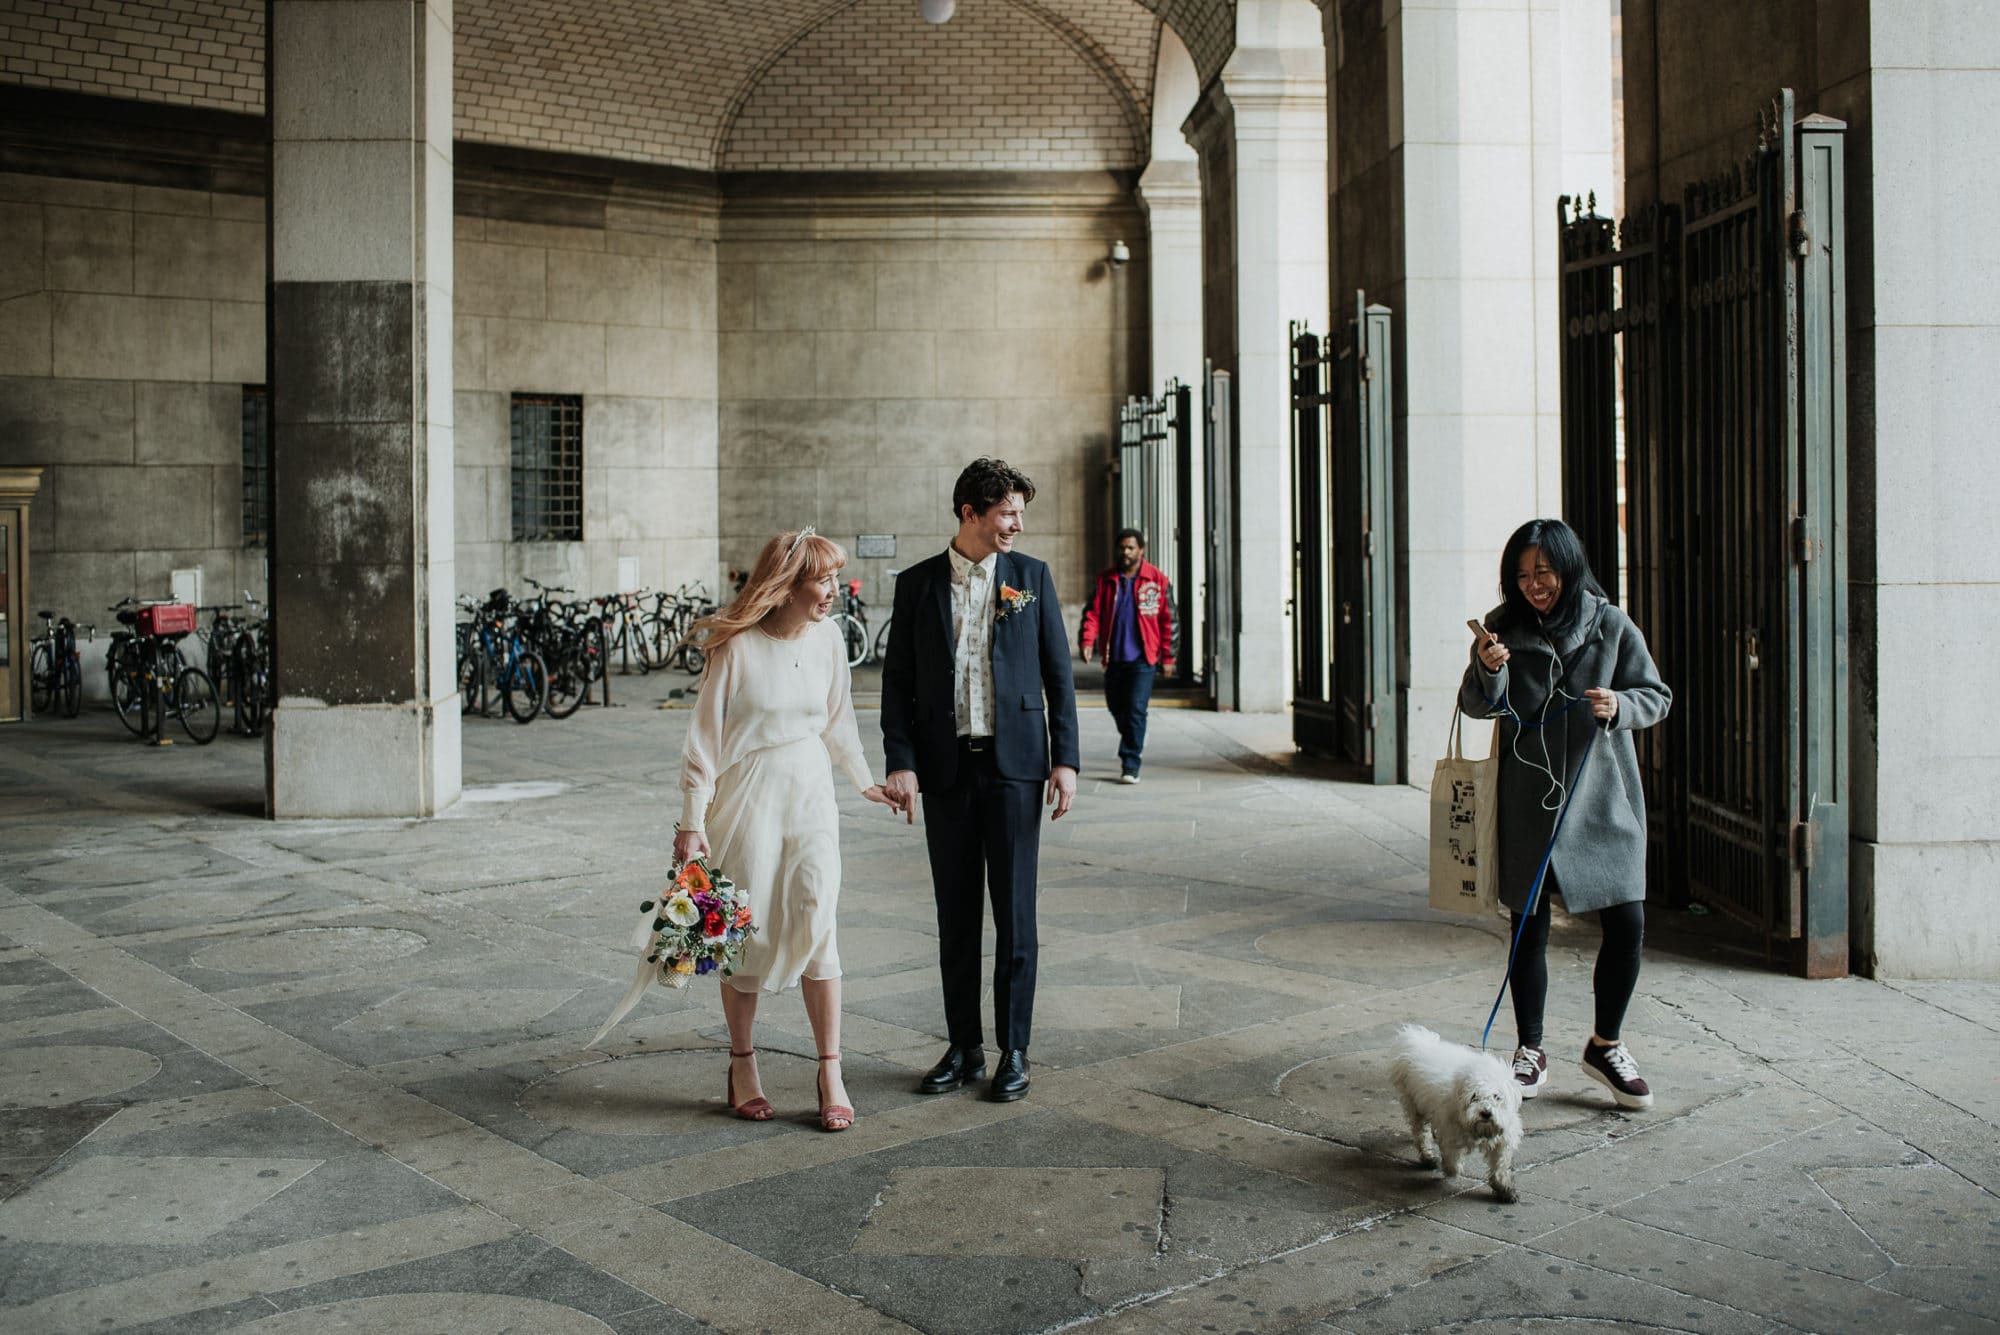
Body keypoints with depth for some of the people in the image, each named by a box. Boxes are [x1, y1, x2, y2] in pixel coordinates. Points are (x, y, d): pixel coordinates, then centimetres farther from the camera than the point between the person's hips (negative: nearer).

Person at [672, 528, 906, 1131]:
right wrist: (692, 822, -10)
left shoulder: (827, 637, 1)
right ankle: (742, 1065, 22)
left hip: (811, 793, 4)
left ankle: (831, 1074, 5)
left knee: (817, 927, -3)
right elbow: (704, 736, -8)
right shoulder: (737, 647, -13)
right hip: (748, 796, -3)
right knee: (746, 934, 5)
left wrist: (864, 780, 26)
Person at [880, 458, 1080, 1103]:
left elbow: (1058, 673, 4)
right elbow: (898, 680, 5)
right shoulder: (917, 584, 5)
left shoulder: (1031, 576, 4)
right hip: (946, 768, 1)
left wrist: (1065, 759, -3)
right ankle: (963, 1048, 19)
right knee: (955, 916, 8)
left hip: (1014, 764, -1)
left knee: (1014, 913, 2)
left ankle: (1013, 1050, 13)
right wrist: (900, 762, -6)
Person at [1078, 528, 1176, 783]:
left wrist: (1168, 657, -2)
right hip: (1114, 657, 4)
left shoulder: (1157, 579, -1)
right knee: (1116, 707, 15)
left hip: (1142, 658, -4)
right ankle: (1135, 740, 43)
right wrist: (1087, 641, -14)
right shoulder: (1106, 578, 5)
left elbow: (1167, 620, 1)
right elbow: (1093, 611, 3)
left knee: (1135, 710, -10)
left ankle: (1130, 766, -5)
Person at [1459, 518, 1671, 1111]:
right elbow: (1476, 706, -2)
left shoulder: (1611, 627, -2)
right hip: (1527, 800, 0)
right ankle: (1530, 1054, 21)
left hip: (1601, 797, 0)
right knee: (1528, 927, 6)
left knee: (1627, 923, -2)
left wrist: (1618, 706, -16)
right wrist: (1487, 670, -24)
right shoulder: (1504, 627, -1)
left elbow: (1657, 697, 5)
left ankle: (1606, 1046, 20)